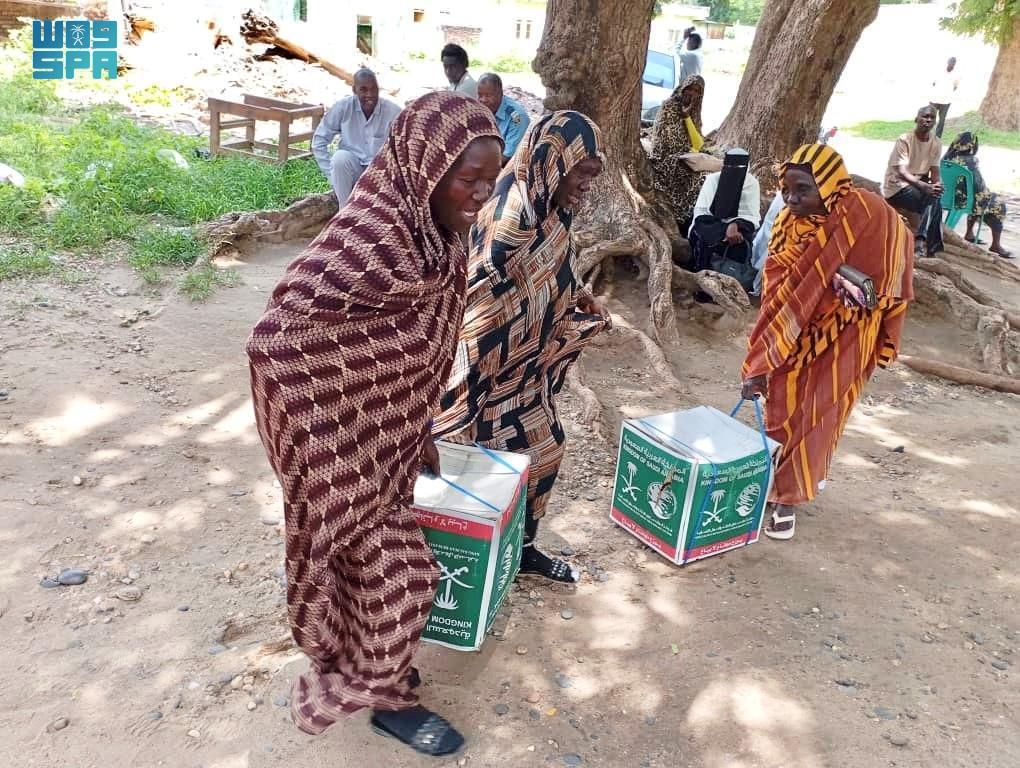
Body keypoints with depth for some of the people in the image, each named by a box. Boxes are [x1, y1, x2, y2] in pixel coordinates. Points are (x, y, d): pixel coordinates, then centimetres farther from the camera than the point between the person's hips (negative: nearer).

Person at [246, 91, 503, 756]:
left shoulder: (438, 232, -4)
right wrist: (323, 456, -21)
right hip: (346, 440, -8)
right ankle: (383, 694, 35)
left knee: (378, 558, 25)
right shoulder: (370, 235, -31)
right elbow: (275, 341, -30)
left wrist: (421, 431, 13)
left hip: (389, 432, 8)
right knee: (390, 573, 8)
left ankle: (352, 665, 50)